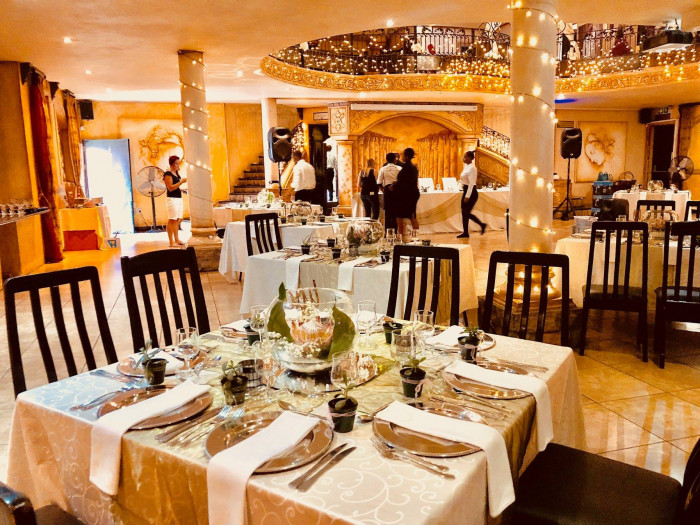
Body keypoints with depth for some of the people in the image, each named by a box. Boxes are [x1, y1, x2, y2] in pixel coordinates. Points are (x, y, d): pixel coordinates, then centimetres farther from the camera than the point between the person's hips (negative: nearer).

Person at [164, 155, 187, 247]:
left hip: (179, 198, 9)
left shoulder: (176, 172, 14)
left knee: (177, 220, 9)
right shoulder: (168, 174, -11)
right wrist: (181, 182, -18)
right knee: (172, 220, -7)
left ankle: (177, 240, 15)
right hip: (172, 199, -9)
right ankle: (171, 242, -6)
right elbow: (170, 188, -18)